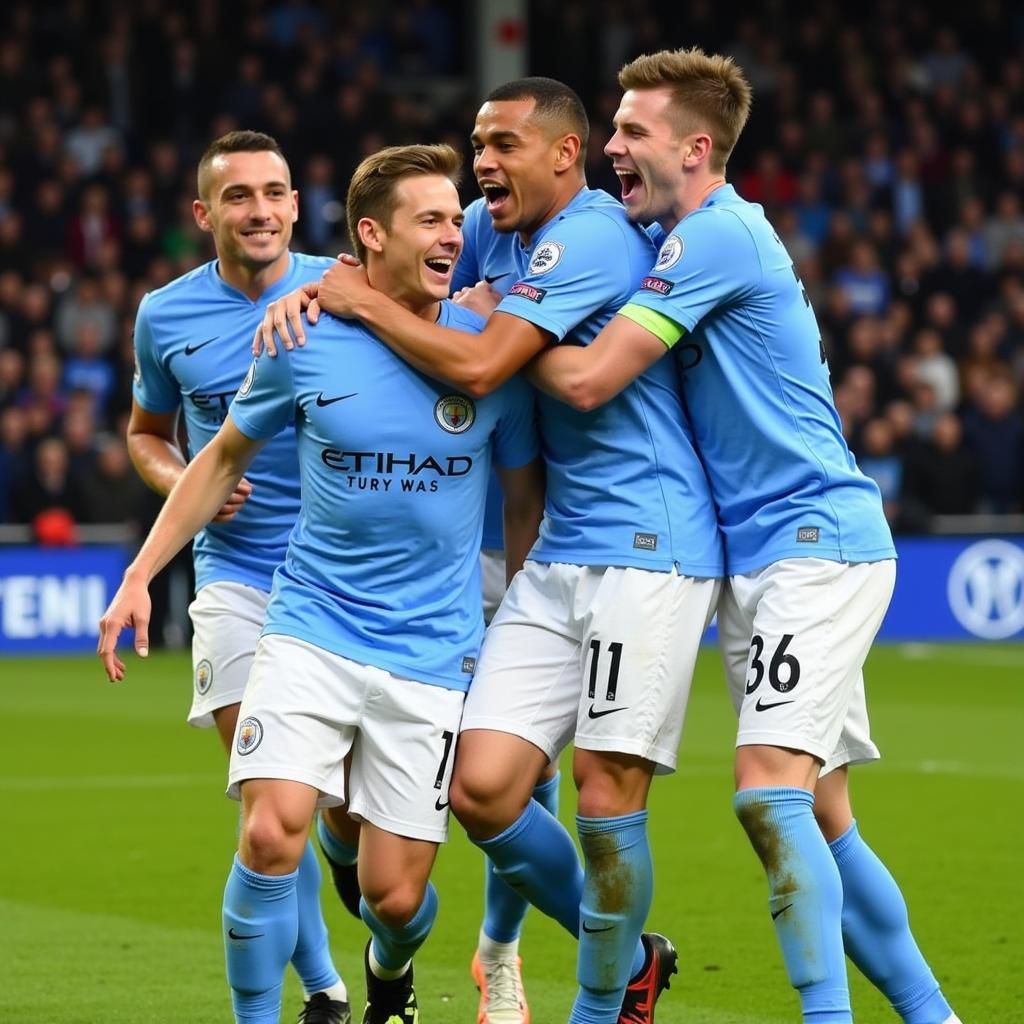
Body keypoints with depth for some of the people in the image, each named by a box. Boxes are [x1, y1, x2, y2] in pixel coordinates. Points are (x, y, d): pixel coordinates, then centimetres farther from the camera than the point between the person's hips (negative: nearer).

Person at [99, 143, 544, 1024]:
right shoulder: (304, 345, -3)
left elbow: (524, 498, 10)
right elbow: (225, 456, 12)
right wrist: (139, 576, 8)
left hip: (433, 650, 0)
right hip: (311, 629, 0)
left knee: (395, 896, 0)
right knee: (272, 834, -21)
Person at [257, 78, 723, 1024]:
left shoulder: (590, 236, -13)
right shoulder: (500, 235, 13)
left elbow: (477, 366, -21)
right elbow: (396, 255, 27)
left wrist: (362, 302, -9)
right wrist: (309, 291, 5)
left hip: (648, 545, -8)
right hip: (557, 555, 8)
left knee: (606, 795, -9)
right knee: (482, 787, -2)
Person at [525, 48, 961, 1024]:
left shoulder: (717, 236, -14)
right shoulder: (694, 238, 15)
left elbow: (588, 380, -18)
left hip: (816, 544, -10)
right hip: (753, 559, 10)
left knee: (768, 793, -19)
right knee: (817, 820, 9)